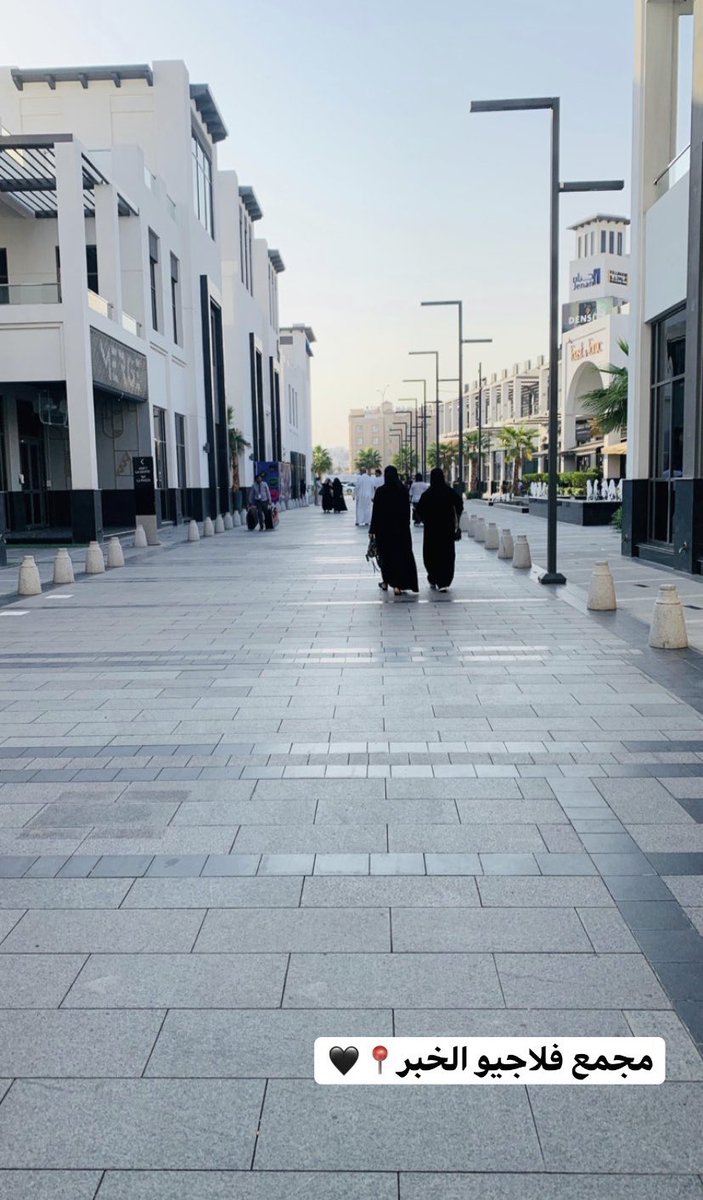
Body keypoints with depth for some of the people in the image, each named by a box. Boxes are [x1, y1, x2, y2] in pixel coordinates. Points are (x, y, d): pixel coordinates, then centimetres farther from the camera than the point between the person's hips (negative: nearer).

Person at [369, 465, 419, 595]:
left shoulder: (381, 491, -8)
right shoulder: (403, 490, -2)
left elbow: (376, 511, -8)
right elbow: (407, 510, 3)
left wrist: (372, 530, -3)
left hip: (384, 527, -1)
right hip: (401, 527, 1)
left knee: (386, 554, 14)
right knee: (401, 554, 1)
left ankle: (386, 582, 25)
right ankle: (398, 585, -8)